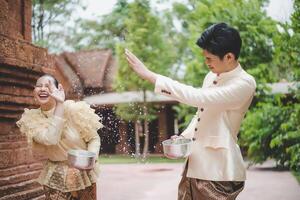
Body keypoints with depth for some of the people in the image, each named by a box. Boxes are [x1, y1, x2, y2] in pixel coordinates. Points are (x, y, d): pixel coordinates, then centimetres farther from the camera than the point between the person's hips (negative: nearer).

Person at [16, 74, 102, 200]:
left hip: (83, 173, 0)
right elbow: (50, 139, -28)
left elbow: (94, 138, -6)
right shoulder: (32, 118, -10)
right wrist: (60, 105, -26)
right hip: (56, 177, 1)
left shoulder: (74, 110, -13)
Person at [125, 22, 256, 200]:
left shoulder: (245, 84, -16)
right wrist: (184, 137, 2)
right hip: (194, 166, 7)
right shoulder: (211, 77, 9)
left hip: (218, 173, -7)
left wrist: (149, 75, -25)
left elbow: (197, 97, -26)